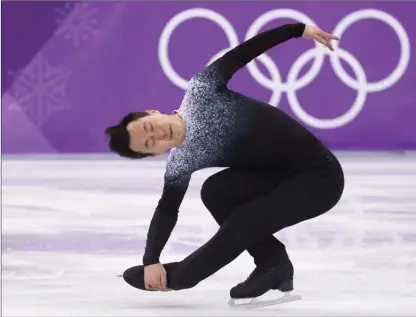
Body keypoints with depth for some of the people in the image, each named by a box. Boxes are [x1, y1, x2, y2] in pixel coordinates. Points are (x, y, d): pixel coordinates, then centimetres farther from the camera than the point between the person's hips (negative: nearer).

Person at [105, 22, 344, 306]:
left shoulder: (200, 92, -15)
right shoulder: (180, 165, -3)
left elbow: (242, 54, -12)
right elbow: (166, 212, -7)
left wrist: (299, 30, -15)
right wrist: (151, 261, -21)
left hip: (319, 176, -6)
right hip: (282, 177, 6)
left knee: (243, 221, -19)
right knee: (215, 191, -13)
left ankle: (179, 276, 1)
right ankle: (273, 263, 0)